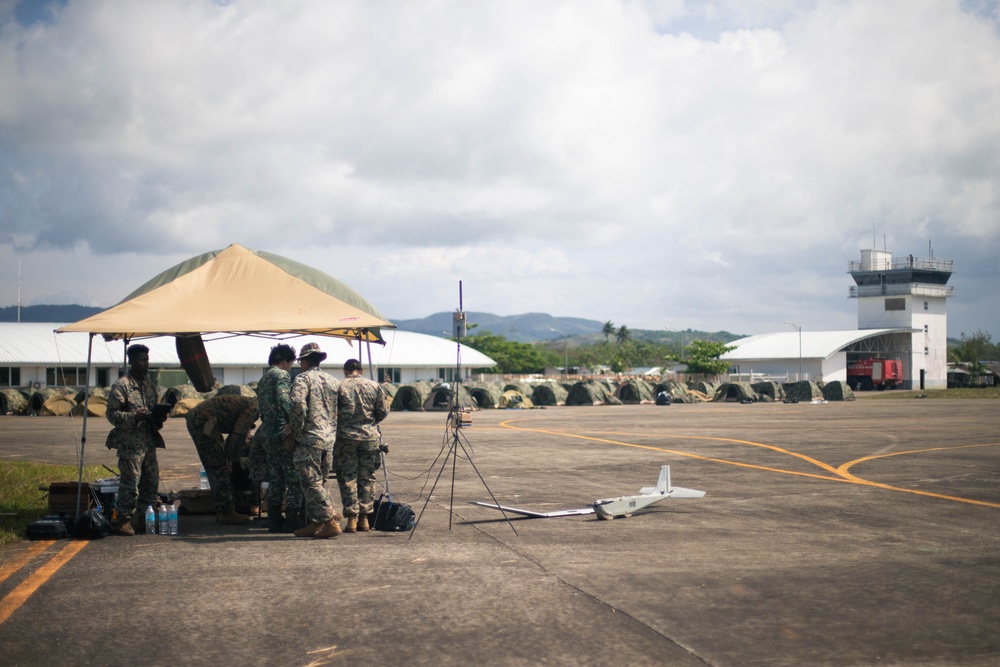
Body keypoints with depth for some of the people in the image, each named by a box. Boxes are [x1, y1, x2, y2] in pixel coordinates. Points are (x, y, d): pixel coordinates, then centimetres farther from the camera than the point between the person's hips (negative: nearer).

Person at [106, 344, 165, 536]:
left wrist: (160, 417, 5)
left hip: (149, 441, 8)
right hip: (130, 443, -8)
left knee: (151, 482, 11)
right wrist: (134, 416, -23)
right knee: (130, 484, -8)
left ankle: (145, 519, 22)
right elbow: (111, 413, -11)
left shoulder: (149, 384, 16)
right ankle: (124, 520, 1)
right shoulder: (121, 385, -8)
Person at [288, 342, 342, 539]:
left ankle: (331, 523, -10)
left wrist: (295, 432, -10)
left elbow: (297, 405, -20)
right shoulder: (333, 381, 16)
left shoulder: (303, 379, -5)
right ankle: (315, 523, 16)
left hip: (308, 440, -7)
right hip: (329, 440, 7)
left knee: (311, 483, -4)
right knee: (318, 482, 15)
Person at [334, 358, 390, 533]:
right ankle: (364, 519, 12)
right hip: (370, 438, 2)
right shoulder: (374, 386, 3)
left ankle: (352, 519, -1)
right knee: (367, 478, 10)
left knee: (347, 478, 3)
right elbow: (384, 411, 4)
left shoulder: (339, 386, -4)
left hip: (346, 438, -2)